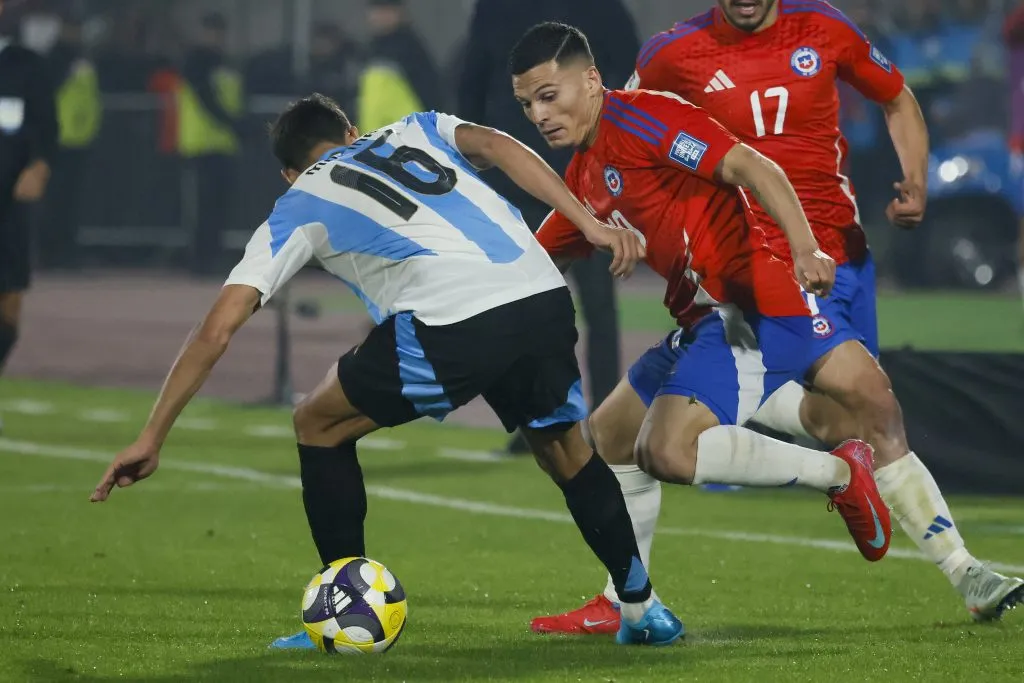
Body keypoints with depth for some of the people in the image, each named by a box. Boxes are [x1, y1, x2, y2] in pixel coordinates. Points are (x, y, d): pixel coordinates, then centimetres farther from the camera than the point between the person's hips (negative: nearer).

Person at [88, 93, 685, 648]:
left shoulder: (298, 210, 23)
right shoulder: (416, 133, 32)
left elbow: (216, 332, 18)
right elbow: (496, 146, 10)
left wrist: (153, 438, 22)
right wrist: (592, 225, 5)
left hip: (454, 326, -4)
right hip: (545, 298, 4)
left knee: (320, 425, 19)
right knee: (567, 451, 30)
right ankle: (642, 610, 31)